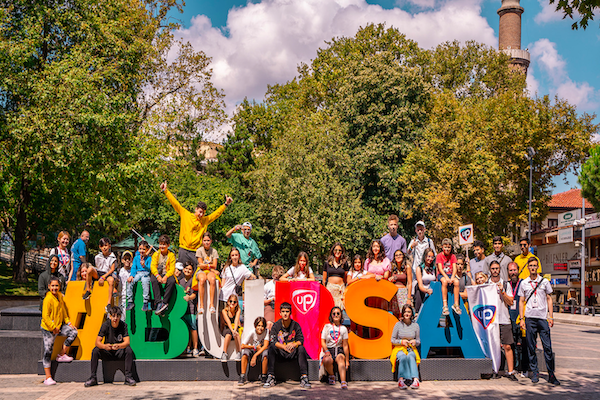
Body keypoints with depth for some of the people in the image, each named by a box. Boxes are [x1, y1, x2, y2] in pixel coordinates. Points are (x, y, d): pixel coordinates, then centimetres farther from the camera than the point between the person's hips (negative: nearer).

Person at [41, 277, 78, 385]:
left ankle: (62, 355, 8)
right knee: (48, 351, -4)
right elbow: (45, 316, -21)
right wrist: (54, 327, -21)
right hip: (48, 328, -8)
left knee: (73, 332, -4)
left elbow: (63, 311, 18)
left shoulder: (60, 296, 6)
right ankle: (48, 377, 2)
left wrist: (68, 322, 12)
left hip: (59, 325, 8)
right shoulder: (48, 299, -19)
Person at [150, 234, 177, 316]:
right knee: (153, 280, -34)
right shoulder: (156, 254, 10)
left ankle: (164, 303, -37)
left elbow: (172, 269, -4)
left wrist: (166, 277, -24)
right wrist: (157, 276, -23)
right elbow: (152, 266, -3)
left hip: (167, 274, -1)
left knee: (172, 281, -35)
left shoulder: (171, 255, 6)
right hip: (157, 274, 1)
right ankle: (158, 303, -41)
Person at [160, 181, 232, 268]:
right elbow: (175, 203, 4)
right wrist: (166, 190, 2)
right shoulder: (185, 214, 5)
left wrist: (225, 204, 10)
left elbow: (217, 213, 16)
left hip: (196, 251, 1)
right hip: (183, 250, -1)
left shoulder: (205, 220, 10)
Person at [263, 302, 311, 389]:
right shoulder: (276, 325, -1)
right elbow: (272, 341, -11)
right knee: (271, 347, -28)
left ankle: (304, 378, -30)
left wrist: (294, 344, -28)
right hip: (280, 353, 0)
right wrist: (284, 347, -27)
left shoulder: (295, 325, 1)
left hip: (293, 352, 0)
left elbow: (301, 340, -4)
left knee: (301, 348, -28)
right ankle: (270, 378, -29)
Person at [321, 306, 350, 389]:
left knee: (340, 358, -37)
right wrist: (327, 351, -17)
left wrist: (347, 360, 1)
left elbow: (345, 345, 7)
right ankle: (331, 376, -5)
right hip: (328, 349, 0)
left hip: (339, 350, 0)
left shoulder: (343, 329, 8)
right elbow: (323, 342, 1)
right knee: (327, 360, -37)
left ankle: (343, 382, -53)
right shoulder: (327, 326, 6)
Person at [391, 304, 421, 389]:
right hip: (400, 348, -1)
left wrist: (415, 342, -12)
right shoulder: (398, 324, 0)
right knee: (403, 357, -37)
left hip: (411, 349, 1)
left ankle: (416, 379, -48)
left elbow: (418, 341, 12)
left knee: (410, 357, -36)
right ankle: (401, 380, -44)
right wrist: (401, 341, -14)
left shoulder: (415, 325, 5)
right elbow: (392, 340, 4)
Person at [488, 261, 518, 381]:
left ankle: (511, 372, 0)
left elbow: (510, 302, 1)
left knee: (507, 346, -4)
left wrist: (502, 291, -10)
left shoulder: (506, 284, 8)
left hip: (504, 319, 0)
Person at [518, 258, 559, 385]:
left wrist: (550, 316, 2)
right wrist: (521, 319, 2)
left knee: (547, 346, -3)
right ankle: (534, 372, 12)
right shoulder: (524, 283, 8)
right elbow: (521, 301, 10)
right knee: (531, 346, 2)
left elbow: (549, 299, 10)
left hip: (543, 317, -1)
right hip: (529, 318, 1)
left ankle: (551, 374, 4)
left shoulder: (544, 281, 7)